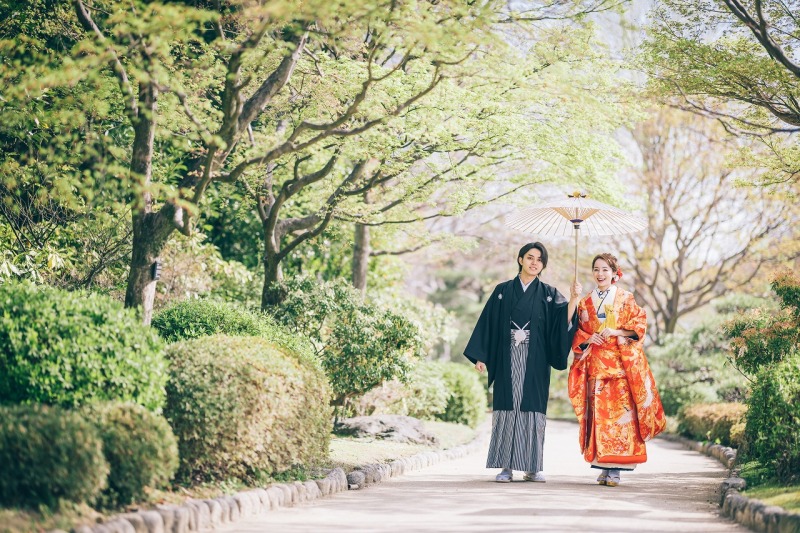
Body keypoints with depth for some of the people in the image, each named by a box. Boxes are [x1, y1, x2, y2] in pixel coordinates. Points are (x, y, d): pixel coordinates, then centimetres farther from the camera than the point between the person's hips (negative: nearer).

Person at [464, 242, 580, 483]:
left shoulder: (548, 294, 8)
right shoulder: (503, 291, 8)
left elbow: (565, 321, -5)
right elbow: (488, 323, 6)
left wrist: (574, 298, -20)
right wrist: (480, 356, 0)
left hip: (535, 362, 0)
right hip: (507, 361, 0)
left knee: (533, 408, -1)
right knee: (507, 407, -3)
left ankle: (532, 467, 4)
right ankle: (506, 466, -1)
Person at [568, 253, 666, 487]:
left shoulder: (625, 298, 6)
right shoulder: (586, 302, 15)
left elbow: (639, 323, -1)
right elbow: (578, 331, 15)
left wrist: (616, 332, -13)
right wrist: (587, 339, -6)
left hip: (620, 363, -3)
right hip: (595, 363, 3)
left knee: (620, 410, -9)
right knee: (599, 412, -3)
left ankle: (615, 469, -9)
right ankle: (604, 467, 1)